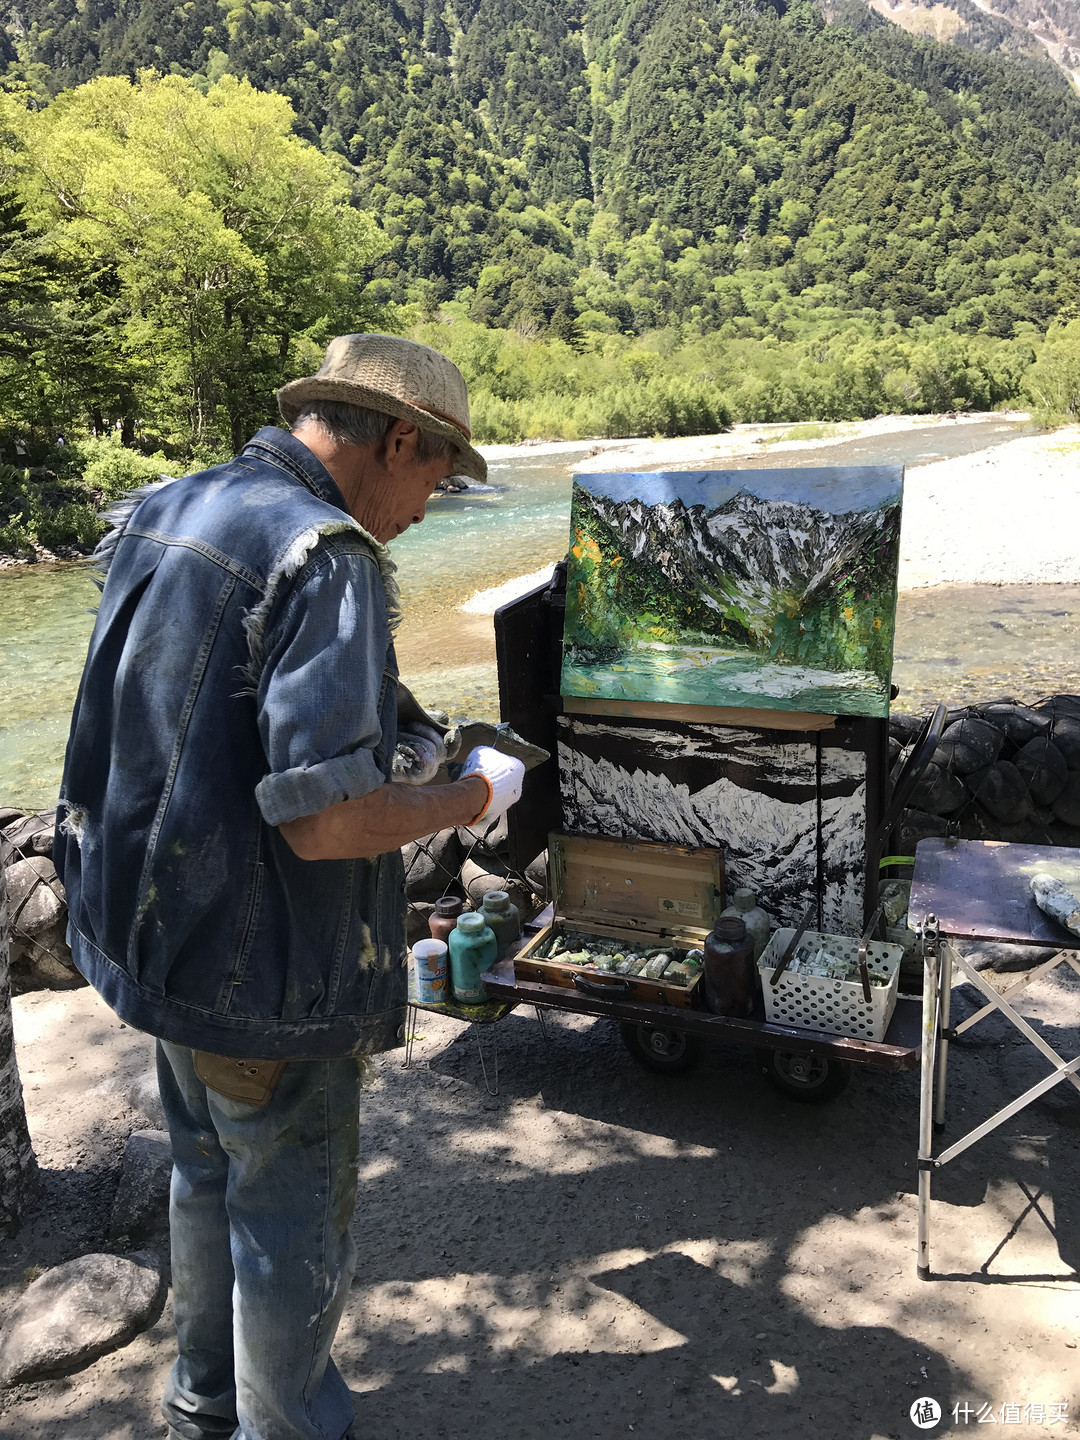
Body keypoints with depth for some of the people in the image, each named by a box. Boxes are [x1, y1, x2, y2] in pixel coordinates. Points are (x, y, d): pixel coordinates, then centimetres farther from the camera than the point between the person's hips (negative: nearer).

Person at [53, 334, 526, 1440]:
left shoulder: (156, 515, 4)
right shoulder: (324, 556, -24)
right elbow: (326, 822, -30)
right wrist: (471, 798, -13)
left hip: (153, 936, 9)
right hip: (261, 974, -9)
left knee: (208, 1175, 28)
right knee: (293, 1220, 14)